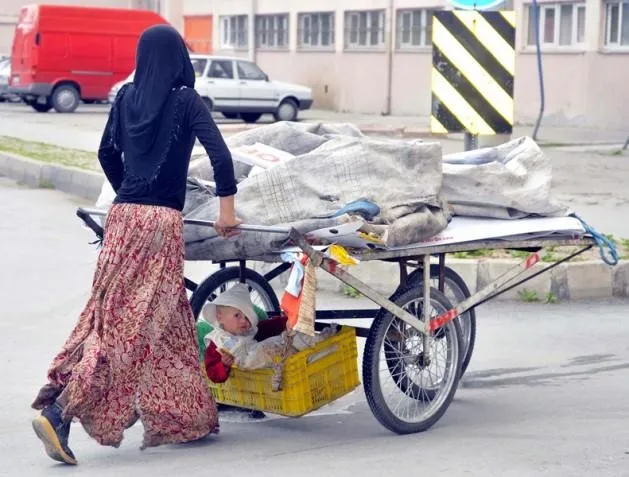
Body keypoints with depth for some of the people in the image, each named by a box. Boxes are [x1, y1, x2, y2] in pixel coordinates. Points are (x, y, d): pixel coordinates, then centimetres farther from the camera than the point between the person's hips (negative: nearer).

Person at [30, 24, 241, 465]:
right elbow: (220, 155, -13)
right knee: (131, 323, -5)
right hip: (161, 221, -6)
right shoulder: (186, 101, -6)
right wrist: (227, 209, -3)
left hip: (123, 215, 6)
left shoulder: (127, 97, 8)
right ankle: (60, 412, -13)